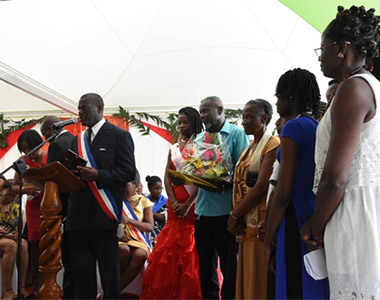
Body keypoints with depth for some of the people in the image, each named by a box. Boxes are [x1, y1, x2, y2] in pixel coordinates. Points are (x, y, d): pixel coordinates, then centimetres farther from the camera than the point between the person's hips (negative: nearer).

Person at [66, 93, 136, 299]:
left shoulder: (119, 136, 0)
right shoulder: (77, 140, 19)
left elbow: (129, 172, -8)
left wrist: (98, 176, -19)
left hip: (103, 214, -6)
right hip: (78, 216, 6)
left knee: (109, 270, 1)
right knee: (80, 271, 8)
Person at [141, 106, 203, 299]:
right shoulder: (174, 148, 16)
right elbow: (167, 177, 8)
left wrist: (187, 204, -17)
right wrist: (174, 202, -6)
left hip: (194, 202, -5)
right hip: (175, 204, 5)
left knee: (192, 249, -5)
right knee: (171, 247, 3)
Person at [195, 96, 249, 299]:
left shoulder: (237, 134, -1)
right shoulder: (199, 139, 16)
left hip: (225, 208, -6)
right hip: (203, 208, 6)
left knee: (228, 263, 2)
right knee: (205, 263, 13)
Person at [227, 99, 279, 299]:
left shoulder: (272, 145, -7)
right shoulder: (249, 149, 19)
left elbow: (261, 187, -17)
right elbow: (240, 185, 14)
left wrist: (234, 215, -12)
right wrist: (237, 217, -3)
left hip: (261, 222, -8)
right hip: (246, 223, 8)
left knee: (259, 280, -4)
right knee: (246, 277, 11)